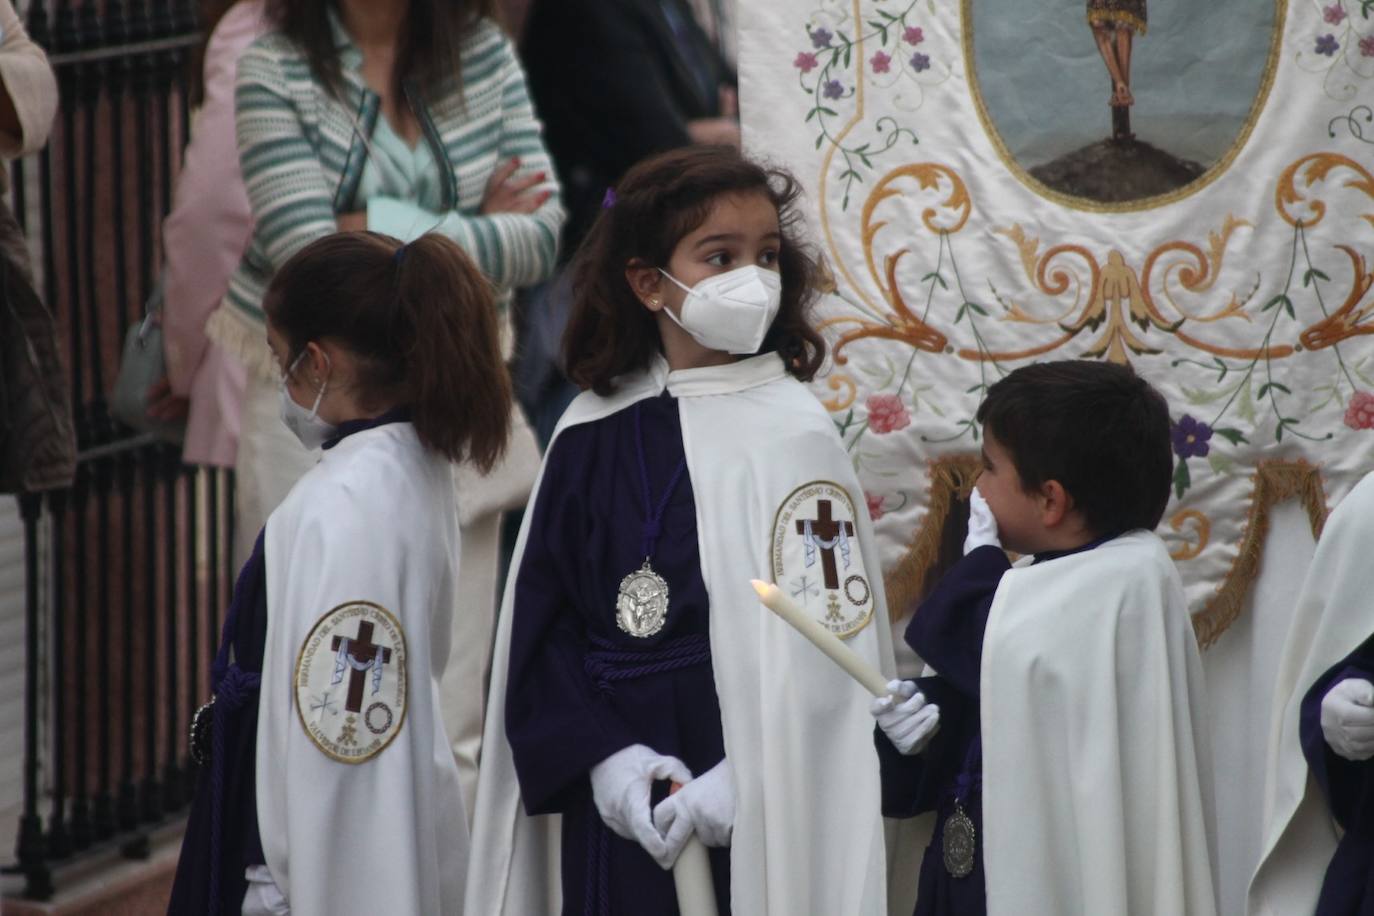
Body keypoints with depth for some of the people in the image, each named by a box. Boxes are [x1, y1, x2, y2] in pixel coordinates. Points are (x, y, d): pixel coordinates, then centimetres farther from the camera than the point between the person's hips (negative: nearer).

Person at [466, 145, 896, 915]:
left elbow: (825, 647, -10)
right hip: (614, 810, 4)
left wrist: (745, 781, -18)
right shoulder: (596, 431, 5)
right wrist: (601, 754, -8)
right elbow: (541, 619, 5)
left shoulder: (792, 433, -6)